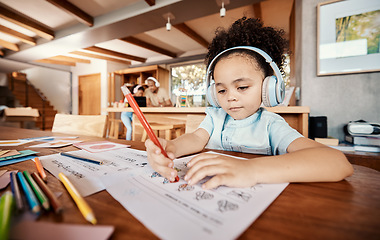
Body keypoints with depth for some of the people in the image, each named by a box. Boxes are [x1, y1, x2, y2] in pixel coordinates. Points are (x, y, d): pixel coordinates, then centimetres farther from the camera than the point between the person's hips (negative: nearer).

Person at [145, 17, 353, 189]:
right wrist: (171, 148, -32)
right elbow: (197, 138, -10)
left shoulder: (270, 125, -10)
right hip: (210, 195, 3)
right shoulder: (215, 116, 5)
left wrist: (251, 169, -39)